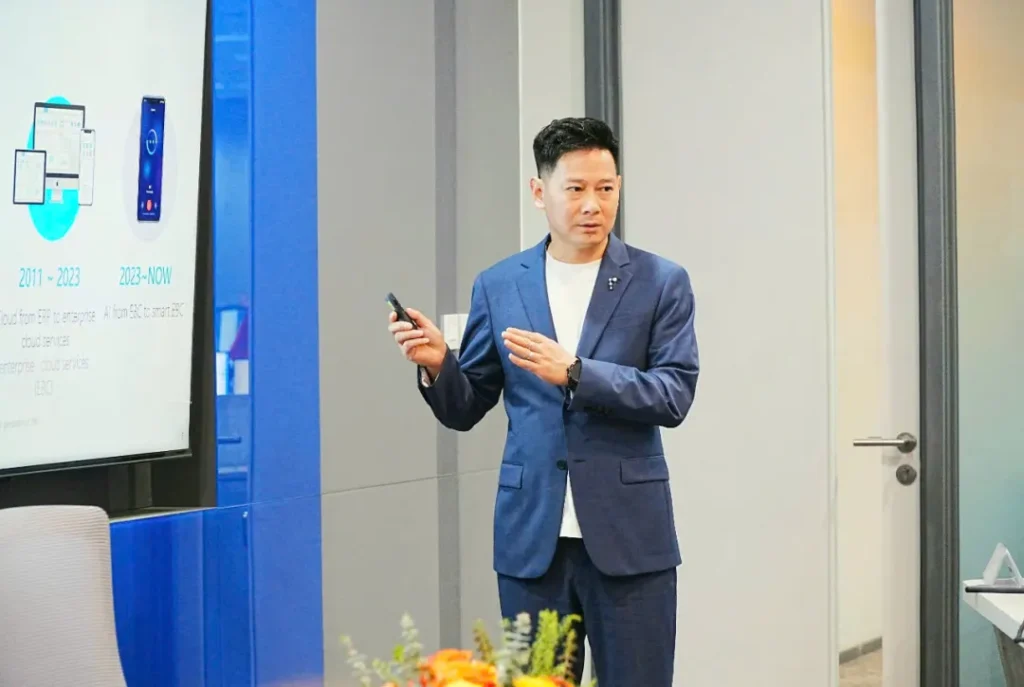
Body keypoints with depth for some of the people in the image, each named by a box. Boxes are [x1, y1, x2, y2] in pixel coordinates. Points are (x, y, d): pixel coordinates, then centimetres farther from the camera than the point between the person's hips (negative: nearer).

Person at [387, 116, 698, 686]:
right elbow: (465, 410, 10)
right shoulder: (498, 286, 7)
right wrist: (436, 363, -11)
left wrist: (573, 372, -20)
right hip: (532, 537, 2)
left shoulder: (661, 283, 1)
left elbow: (675, 395, -9)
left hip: (628, 537, -2)